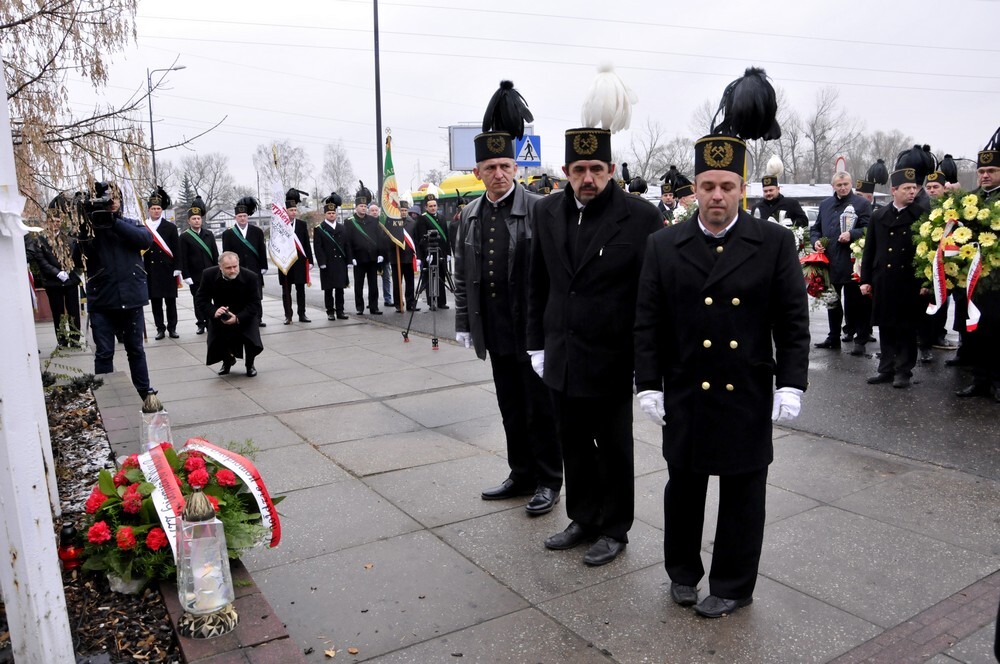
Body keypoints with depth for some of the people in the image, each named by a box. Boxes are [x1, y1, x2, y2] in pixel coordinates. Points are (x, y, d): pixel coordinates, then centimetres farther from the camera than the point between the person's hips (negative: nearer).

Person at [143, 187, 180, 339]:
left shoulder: (171, 227, 3)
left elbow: (176, 250, 1)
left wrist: (177, 269, -5)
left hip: (167, 270, -1)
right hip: (150, 271, 1)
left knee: (170, 300, 4)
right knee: (155, 300, 5)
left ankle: (172, 327, 12)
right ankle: (160, 328, 12)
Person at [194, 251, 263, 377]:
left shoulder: (250, 277, -21)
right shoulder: (209, 275, -17)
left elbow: (254, 304, -18)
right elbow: (200, 299, -11)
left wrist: (238, 318, -33)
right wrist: (213, 311, -32)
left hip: (244, 316, -2)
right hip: (219, 316, 2)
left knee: (253, 345, -22)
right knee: (216, 345, -13)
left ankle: (250, 364, 16)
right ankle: (228, 360, 27)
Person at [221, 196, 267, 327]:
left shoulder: (257, 232, 5)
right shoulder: (228, 233, 2)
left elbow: (262, 251, 5)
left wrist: (263, 267, 0)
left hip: (254, 270, 1)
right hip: (236, 271, -1)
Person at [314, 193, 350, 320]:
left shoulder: (342, 228, 13)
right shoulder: (319, 230, 0)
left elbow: (346, 246, 12)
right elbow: (318, 248, -5)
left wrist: (348, 260, 5)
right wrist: (322, 263, -13)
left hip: (341, 264, 3)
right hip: (327, 266, -3)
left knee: (340, 289, 5)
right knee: (328, 290, 2)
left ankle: (340, 311, 12)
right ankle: (330, 312, 7)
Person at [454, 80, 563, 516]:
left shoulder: (538, 209, -9)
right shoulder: (470, 215, 9)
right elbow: (462, 275, 13)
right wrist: (464, 324, 11)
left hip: (533, 331, -5)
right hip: (496, 333, 5)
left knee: (540, 409, 6)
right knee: (511, 410, 16)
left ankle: (548, 481, 21)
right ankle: (522, 475, 30)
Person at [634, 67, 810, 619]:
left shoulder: (776, 243, -2)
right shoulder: (664, 246, 0)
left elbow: (793, 321, -1)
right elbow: (647, 323, 0)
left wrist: (791, 384, -8)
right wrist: (648, 385, -4)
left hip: (749, 394, 0)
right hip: (685, 394, 1)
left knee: (743, 492, 11)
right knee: (683, 486, 14)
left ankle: (732, 586, 30)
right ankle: (682, 572, 36)